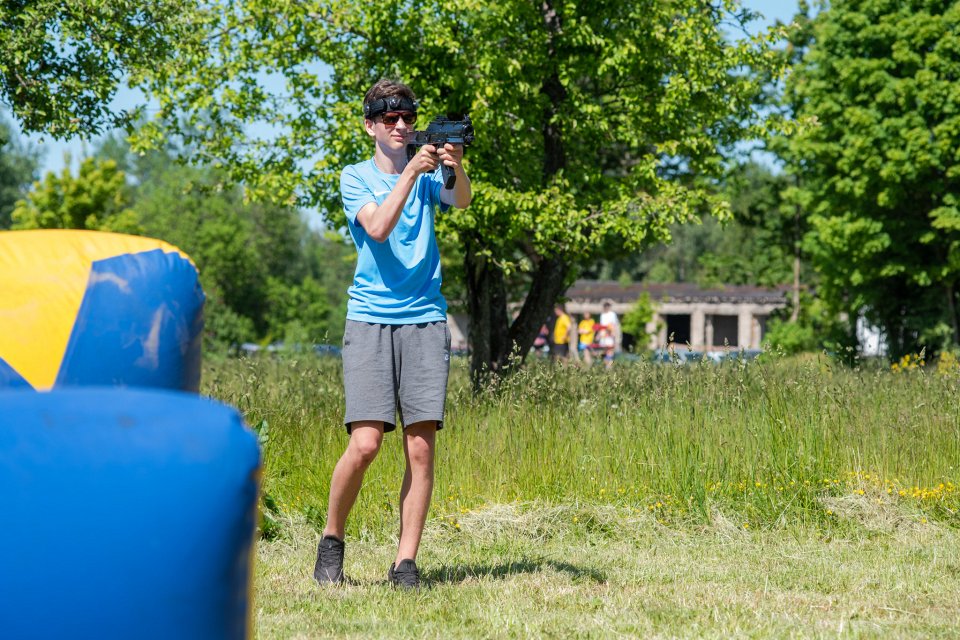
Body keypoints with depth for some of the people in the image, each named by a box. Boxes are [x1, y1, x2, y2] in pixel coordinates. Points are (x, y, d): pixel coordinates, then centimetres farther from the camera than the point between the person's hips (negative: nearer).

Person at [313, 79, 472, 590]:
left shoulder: (427, 175, 12)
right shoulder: (356, 178, 6)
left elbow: (461, 201, -10)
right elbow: (378, 228, -12)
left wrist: (457, 167, -30)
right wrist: (410, 173, -19)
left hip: (425, 321, 3)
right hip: (370, 321, -2)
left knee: (420, 447, -5)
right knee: (365, 443, -13)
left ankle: (405, 563, 0)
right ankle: (331, 540, 9)